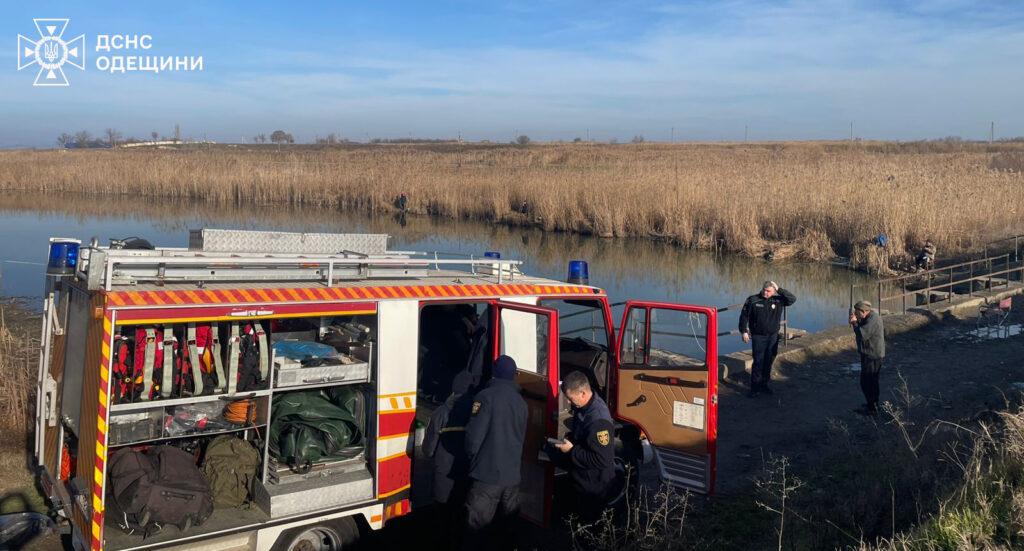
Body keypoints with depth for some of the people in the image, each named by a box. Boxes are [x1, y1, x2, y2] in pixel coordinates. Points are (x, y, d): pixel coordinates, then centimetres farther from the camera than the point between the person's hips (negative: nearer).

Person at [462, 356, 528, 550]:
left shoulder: (486, 396, -8)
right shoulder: (521, 402, 10)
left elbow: (474, 435, -12)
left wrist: (472, 457, 6)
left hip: (487, 474, -6)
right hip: (513, 476, 6)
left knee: (476, 531, -2)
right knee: (507, 528, 13)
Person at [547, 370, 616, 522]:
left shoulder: (598, 420, -36)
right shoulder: (585, 406, -6)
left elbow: (601, 460, -34)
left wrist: (571, 451, -27)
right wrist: (569, 438, -3)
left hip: (593, 488, -7)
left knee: (588, 521, 14)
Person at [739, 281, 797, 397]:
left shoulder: (778, 300, 1)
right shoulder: (753, 300, -5)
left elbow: (792, 299, -9)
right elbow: (744, 315, 0)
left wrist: (779, 290, -14)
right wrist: (744, 331, -4)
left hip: (773, 337, 3)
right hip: (758, 336, -3)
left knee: (769, 362, 10)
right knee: (758, 362, -7)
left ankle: (764, 384, 23)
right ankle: (754, 387, -2)